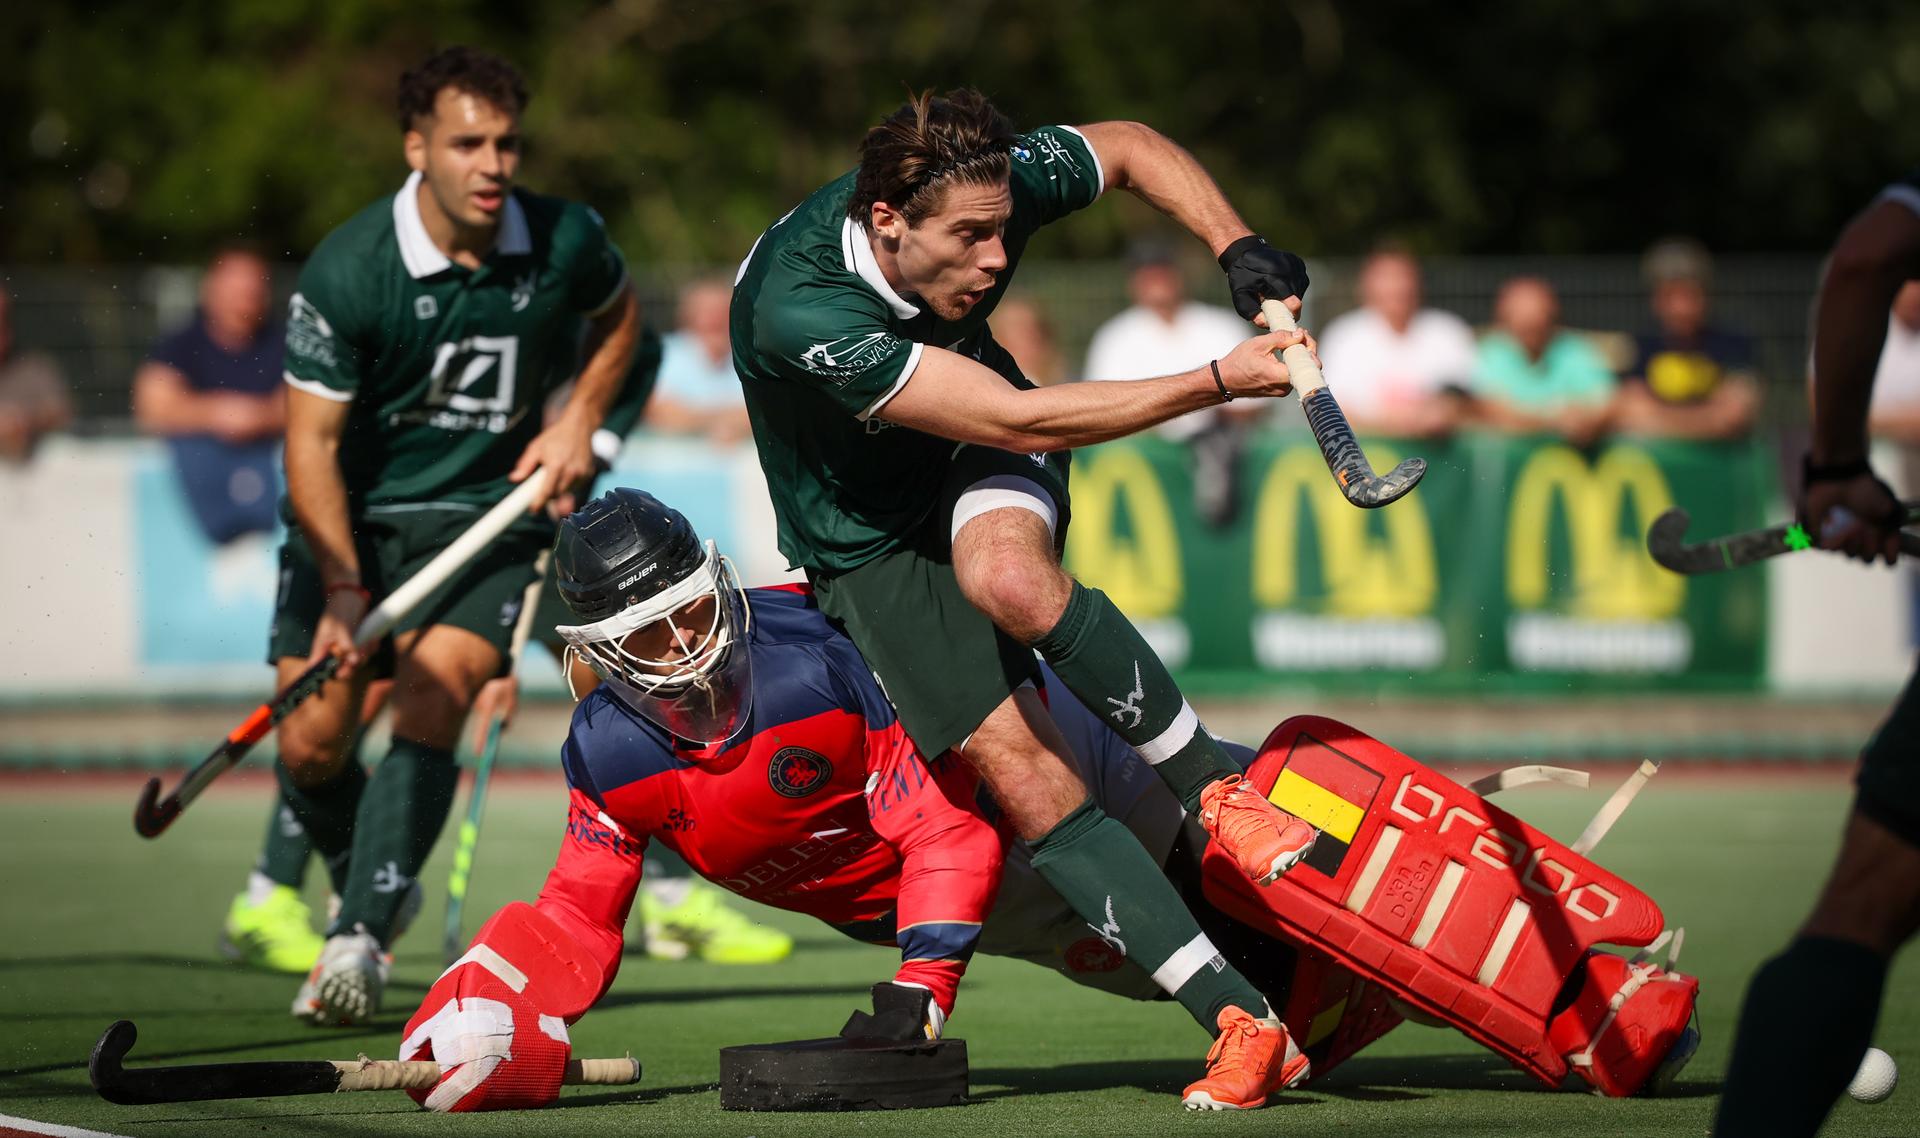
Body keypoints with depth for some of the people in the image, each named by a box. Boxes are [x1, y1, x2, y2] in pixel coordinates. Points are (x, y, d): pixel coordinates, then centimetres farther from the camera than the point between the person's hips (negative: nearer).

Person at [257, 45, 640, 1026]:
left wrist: (579, 419, 0)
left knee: (434, 697, -23)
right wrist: (343, 586, -26)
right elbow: (311, 439, -17)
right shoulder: (345, 272, -20)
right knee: (310, 745, -4)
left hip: (489, 505, 0)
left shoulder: (564, 241, -10)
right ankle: (372, 892, 27)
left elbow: (617, 315, 15)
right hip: (352, 515, 0)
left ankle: (358, 943, -22)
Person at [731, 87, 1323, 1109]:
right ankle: (1239, 1019, -17)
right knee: (1023, 771, -17)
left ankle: (1213, 788, -19)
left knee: (1009, 578, -35)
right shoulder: (794, 310, -36)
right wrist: (1218, 381, -33)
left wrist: (1235, 247, -15)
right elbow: (1018, 418, -36)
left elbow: (1130, 147, 1)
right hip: (868, 545, -2)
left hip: (977, 481, 2)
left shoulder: (986, 186, -21)